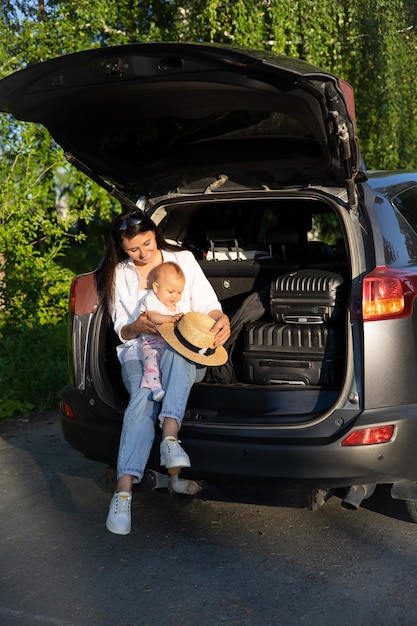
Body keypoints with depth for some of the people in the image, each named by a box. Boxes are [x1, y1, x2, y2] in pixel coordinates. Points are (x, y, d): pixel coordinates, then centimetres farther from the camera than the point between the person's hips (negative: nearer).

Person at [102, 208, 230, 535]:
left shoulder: (183, 259, 9)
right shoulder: (120, 274, 11)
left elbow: (208, 305, 8)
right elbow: (122, 331, 12)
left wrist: (222, 320, -16)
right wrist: (136, 327, -13)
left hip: (185, 353, 0)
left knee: (174, 353, -40)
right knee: (143, 397, -35)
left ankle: (170, 436, -51)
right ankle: (124, 488, -43)